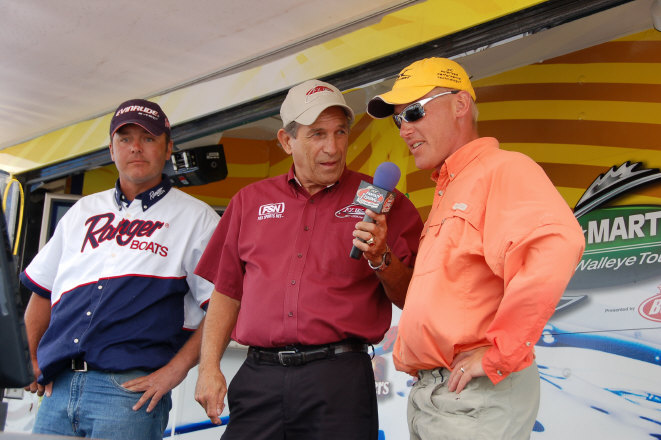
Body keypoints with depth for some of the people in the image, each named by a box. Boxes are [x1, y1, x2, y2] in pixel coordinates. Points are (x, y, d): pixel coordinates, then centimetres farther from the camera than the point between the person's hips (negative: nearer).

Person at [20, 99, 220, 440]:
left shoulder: (196, 217, 4)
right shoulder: (83, 211, 18)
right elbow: (41, 293, 25)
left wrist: (175, 370, -12)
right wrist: (39, 364, 16)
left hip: (131, 391, -4)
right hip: (58, 388, 5)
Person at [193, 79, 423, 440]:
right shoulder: (250, 201, 14)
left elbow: (412, 299, 3)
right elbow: (227, 292, 16)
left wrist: (380, 259, -15)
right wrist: (209, 367, 8)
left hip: (340, 380, -2)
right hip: (258, 378, 2)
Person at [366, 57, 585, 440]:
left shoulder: (503, 170, -11)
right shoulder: (446, 192, 19)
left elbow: (555, 247, -30)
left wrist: (499, 354, -25)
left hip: (476, 395, -9)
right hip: (428, 391, 9)